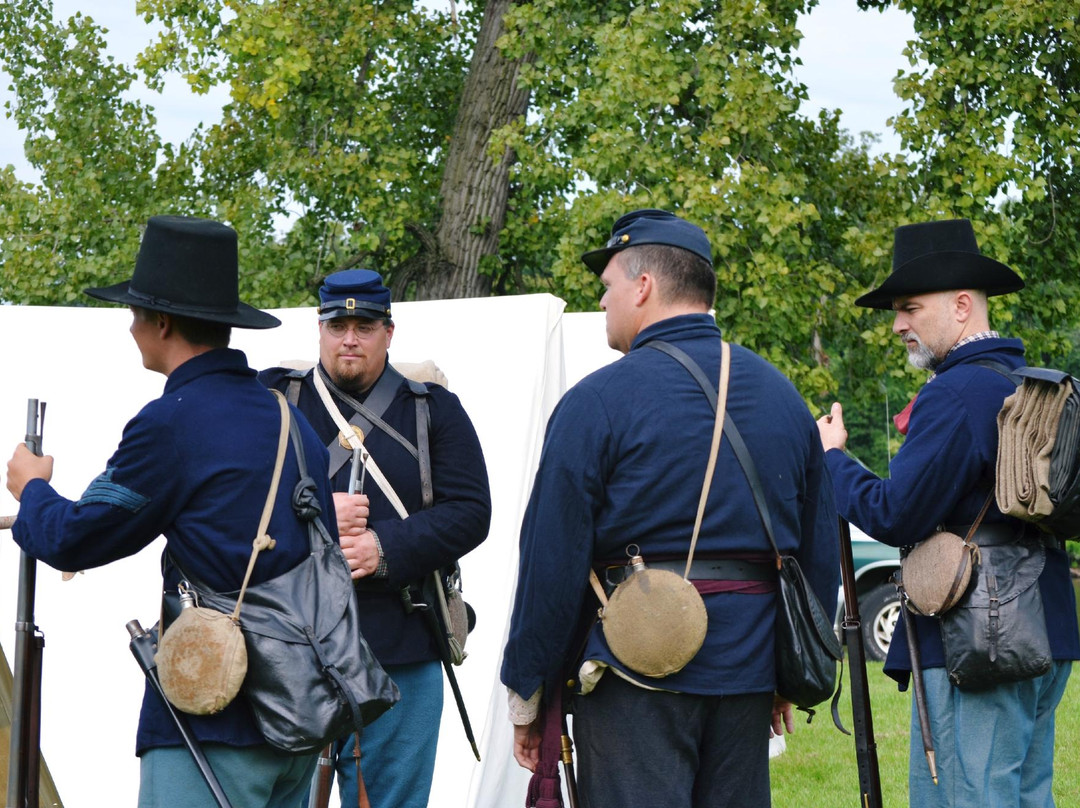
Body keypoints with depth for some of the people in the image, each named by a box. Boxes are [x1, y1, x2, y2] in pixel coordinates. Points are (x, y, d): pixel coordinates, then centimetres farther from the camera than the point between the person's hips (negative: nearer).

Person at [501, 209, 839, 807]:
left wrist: (526, 696, -2)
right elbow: (819, 552, 15)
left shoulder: (597, 401, -7)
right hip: (748, 675, 6)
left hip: (637, 672, -6)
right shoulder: (781, 395, 11)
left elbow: (551, 561, -9)